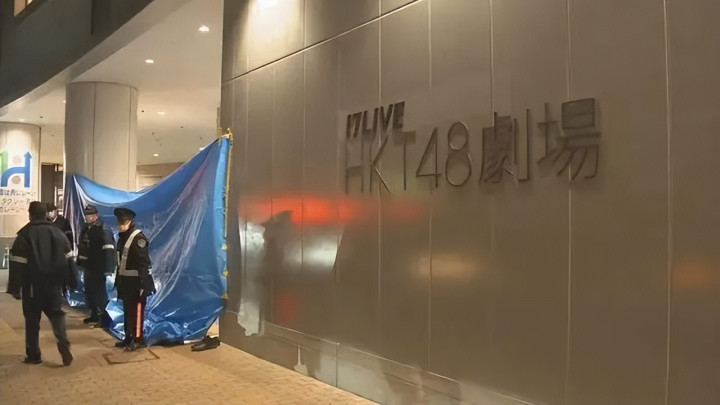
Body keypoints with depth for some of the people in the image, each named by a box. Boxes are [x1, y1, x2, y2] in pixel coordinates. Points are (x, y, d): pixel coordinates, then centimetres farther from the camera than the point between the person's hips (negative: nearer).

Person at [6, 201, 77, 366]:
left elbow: (17, 264, -11)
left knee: (32, 320, 9)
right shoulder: (58, 233, 3)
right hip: (54, 285, 3)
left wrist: (15, 288, -6)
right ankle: (63, 342, -14)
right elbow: (68, 260, 7)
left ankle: (33, 355, 14)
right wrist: (72, 282, 14)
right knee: (56, 313, 11)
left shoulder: (24, 236, -8)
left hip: (32, 286, -3)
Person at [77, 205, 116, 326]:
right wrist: (80, 262, 20)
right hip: (88, 266, 9)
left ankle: (100, 316, 4)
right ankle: (94, 314, 28)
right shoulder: (86, 229, 13)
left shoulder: (103, 229, -15)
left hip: (98, 267, -9)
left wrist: (108, 268, -24)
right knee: (89, 290, 16)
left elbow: (108, 250, -20)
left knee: (98, 291, -5)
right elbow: (81, 247, 22)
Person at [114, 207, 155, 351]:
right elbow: (121, 261, 17)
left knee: (136, 310, -3)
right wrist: (118, 280, 16)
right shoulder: (122, 237, 13)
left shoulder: (138, 237, -14)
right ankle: (129, 338, 23)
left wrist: (142, 283, -22)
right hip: (126, 281, 9)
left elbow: (143, 262, -19)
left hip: (136, 281, -9)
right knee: (127, 310, 14)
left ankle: (138, 339, 5)